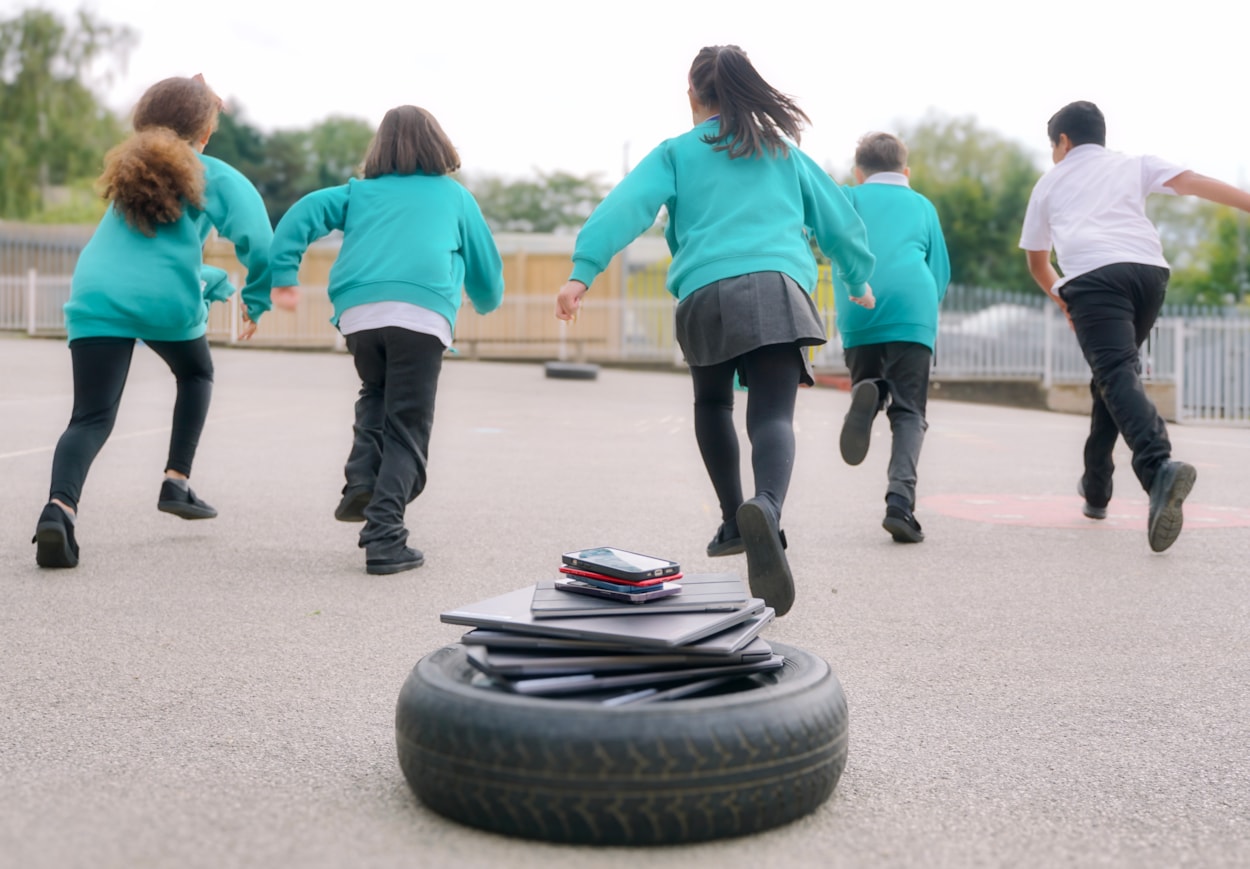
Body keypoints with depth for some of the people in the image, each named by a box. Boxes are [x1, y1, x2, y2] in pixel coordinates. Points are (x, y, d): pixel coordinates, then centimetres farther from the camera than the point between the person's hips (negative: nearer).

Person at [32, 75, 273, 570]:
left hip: (94, 296, 3)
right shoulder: (215, 177, 9)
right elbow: (256, 240, -6)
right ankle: (176, 483, 21)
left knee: (92, 418, -3)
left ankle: (60, 506, -29)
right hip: (166, 301, -3)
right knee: (196, 375, 28)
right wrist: (256, 301, 5)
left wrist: (217, 284, 44)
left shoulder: (129, 171, 27)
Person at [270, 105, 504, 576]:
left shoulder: (359, 191, 27)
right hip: (422, 314, -2)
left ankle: (362, 482, 7)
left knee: (376, 396, 28)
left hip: (358, 312, 3)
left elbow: (304, 213, 10)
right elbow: (487, 269, 28)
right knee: (406, 430, 2)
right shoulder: (456, 196, 23)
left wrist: (281, 275, 7)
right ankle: (384, 537, -6)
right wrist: (486, 303, 49)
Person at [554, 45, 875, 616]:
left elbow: (626, 206, -2)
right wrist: (858, 279, 42)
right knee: (772, 417, -12)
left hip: (705, 295, 0)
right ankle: (765, 507, -43)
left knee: (712, 405, 25)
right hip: (779, 290, 0)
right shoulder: (783, 150, 23)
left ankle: (734, 522, 25)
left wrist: (582, 271, -10)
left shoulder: (676, 153, 15)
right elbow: (837, 217, 28)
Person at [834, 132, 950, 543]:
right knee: (909, 412, 2)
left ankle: (867, 395, -19)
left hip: (859, 310, 0)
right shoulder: (923, 205, 24)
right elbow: (941, 272, 22)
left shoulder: (850, 198, 22)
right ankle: (900, 501, -20)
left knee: (872, 385, 19)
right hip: (913, 310, 0)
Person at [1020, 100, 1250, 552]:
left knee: (1117, 374, -18)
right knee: (1115, 369, 20)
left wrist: (1062, 299, 51)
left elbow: (1036, 261, 36)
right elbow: (1194, 182, 8)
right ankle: (1096, 488, 26)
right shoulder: (1133, 165, 27)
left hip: (1091, 275, -3)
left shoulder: (1050, 183, 28)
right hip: (1148, 269, 3)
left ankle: (1159, 468, -46)